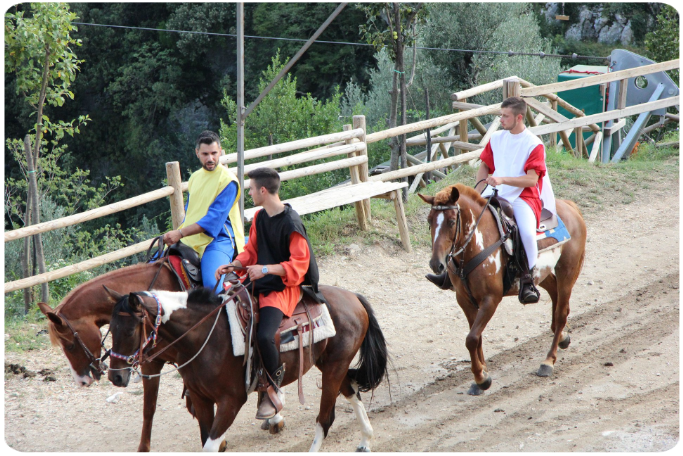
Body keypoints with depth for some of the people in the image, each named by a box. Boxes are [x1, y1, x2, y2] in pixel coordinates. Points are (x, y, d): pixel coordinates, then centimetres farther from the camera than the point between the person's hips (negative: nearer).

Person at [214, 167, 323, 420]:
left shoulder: (291, 223, -16)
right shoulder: (259, 217, 11)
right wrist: (233, 265, -1)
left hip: (283, 288, -9)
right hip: (259, 284, 9)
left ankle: (272, 390, -6)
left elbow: (298, 265, -18)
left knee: (264, 336, -29)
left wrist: (266, 269, -28)